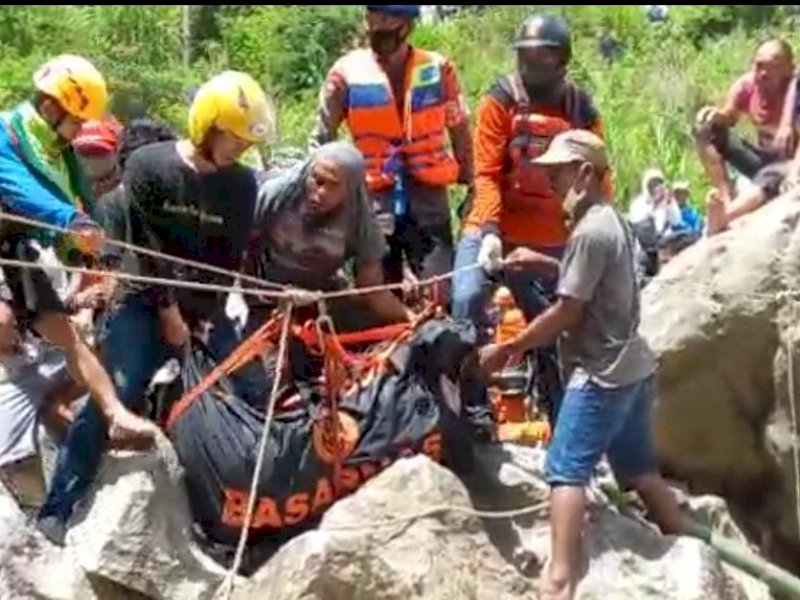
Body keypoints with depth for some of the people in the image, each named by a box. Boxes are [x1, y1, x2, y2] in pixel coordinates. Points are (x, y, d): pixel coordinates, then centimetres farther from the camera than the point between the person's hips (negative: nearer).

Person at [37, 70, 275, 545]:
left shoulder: (242, 183, 3)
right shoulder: (148, 166, -7)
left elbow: (233, 259, 2)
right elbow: (144, 247, -10)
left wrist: (206, 317, -7)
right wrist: (168, 311, -12)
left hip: (205, 313, 4)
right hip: (146, 304, -4)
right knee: (113, 399, -17)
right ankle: (59, 509, -11)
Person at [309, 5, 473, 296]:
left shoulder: (438, 70, 1)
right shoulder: (347, 72, -1)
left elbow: (460, 132, 10)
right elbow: (321, 140, 6)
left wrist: (471, 189, 10)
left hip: (428, 199, 0)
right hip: (373, 203, 0)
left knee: (443, 299, -5)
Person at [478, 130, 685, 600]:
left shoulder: (590, 231, -17)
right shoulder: (613, 221, 11)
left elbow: (566, 313, -17)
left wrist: (506, 350, -9)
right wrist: (542, 263, 14)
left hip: (602, 373, -10)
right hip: (633, 367, 10)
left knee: (566, 470, -10)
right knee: (640, 471, 17)